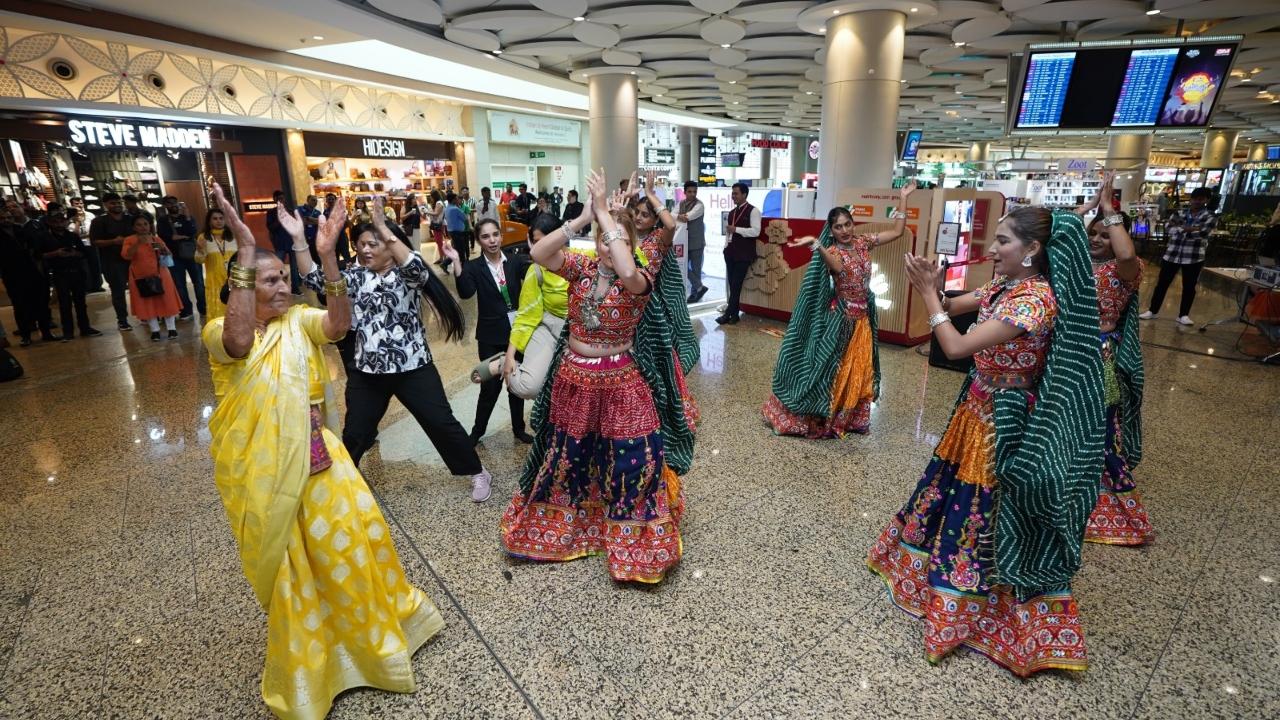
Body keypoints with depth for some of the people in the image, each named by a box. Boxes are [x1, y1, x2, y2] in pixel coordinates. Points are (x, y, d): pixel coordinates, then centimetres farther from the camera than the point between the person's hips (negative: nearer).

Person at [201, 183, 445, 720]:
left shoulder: (299, 320, 0)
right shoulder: (219, 332, -10)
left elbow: (340, 324, -20)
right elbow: (240, 342, -34)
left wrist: (327, 256, -31)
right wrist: (245, 249, -37)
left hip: (315, 453, 3)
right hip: (260, 469, -3)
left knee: (355, 530, 6)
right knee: (285, 566, 11)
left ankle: (381, 616, 36)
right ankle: (302, 670, 36)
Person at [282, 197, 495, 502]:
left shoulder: (408, 275, -7)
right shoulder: (355, 275, 6)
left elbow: (417, 267, -31)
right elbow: (316, 280, -4)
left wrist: (383, 227, -34)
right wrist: (298, 239, -15)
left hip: (412, 367, -4)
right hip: (366, 371, 4)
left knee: (441, 423, 3)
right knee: (354, 434, 15)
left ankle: (478, 474, 20)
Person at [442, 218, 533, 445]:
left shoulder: (515, 261, -1)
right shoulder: (474, 267, -5)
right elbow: (465, 293, -22)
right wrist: (456, 262, -30)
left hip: (517, 331, 2)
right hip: (491, 336, -2)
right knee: (490, 385, 2)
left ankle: (519, 428, 31)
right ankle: (477, 431, 23)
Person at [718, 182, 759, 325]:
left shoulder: (753, 211, -7)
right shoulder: (732, 212, 15)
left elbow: (755, 231, -18)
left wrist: (736, 229, -18)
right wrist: (727, 246, 13)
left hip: (744, 254, -7)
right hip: (730, 252, 7)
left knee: (736, 285, -7)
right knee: (732, 285, 7)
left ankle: (728, 314, -5)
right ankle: (734, 314, 13)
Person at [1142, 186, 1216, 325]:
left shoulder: (1210, 217, 0)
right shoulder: (1178, 213, 7)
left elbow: (1201, 233, -16)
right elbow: (1167, 229, -8)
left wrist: (1179, 229, -10)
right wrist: (1187, 229, -20)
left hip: (1193, 258, -2)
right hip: (1171, 255, 2)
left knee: (1189, 287, 5)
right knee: (1162, 283, 6)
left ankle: (1183, 315, 14)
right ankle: (1153, 311, 16)